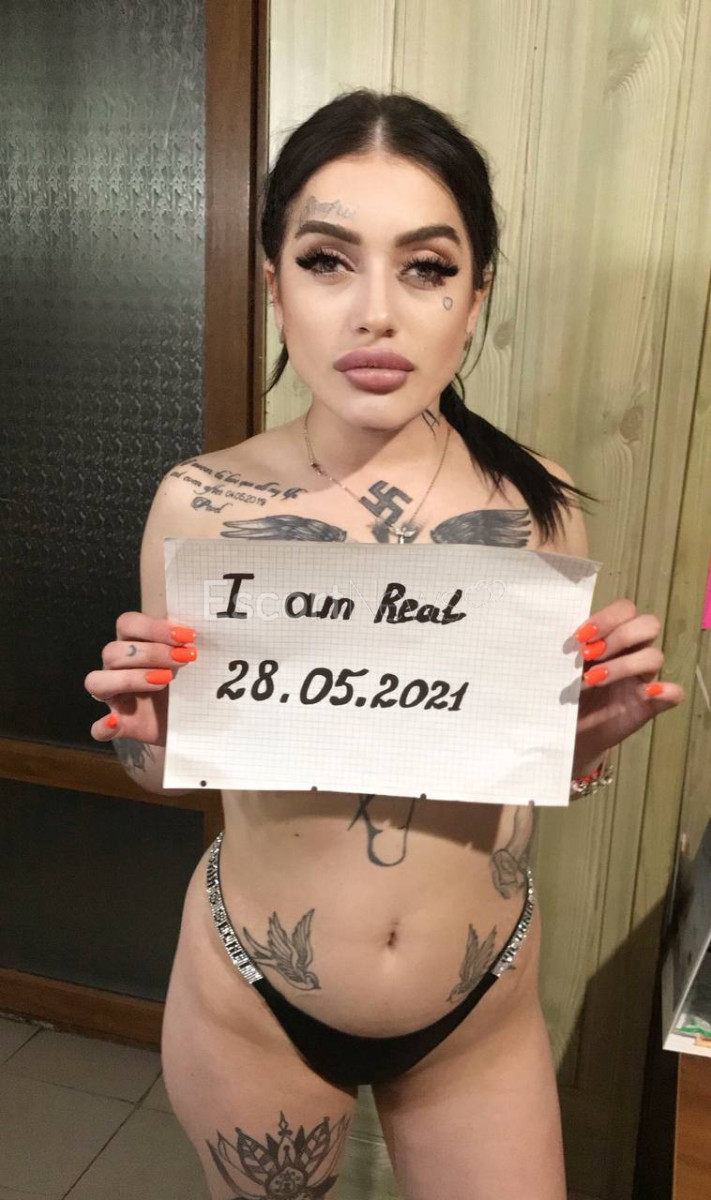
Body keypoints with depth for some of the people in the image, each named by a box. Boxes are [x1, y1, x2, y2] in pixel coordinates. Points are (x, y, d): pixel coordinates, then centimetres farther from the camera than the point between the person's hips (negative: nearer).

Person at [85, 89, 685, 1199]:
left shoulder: (539, 503, -12)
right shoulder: (199, 504, -15)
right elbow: (170, 770, -1)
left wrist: (601, 725, -18)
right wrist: (147, 733, -22)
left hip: (484, 1010, 1)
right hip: (250, 1000, 0)